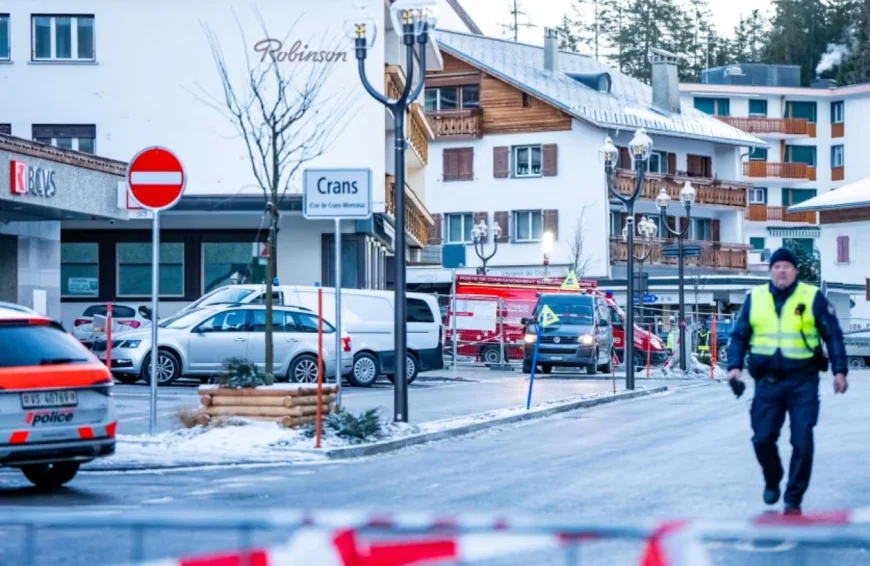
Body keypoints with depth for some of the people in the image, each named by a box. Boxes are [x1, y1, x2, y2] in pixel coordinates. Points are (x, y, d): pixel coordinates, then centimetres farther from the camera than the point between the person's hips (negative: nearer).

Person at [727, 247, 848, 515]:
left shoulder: (812, 297, -1)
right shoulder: (755, 298, 6)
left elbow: (833, 335, 2)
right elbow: (739, 335, 11)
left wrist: (839, 370, -3)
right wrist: (735, 366, -1)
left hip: (803, 382, -2)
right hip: (767, 382, 2)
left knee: (802, 441, -5)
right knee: (763, 438, 1)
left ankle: (794, 499, 6)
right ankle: (772, 481, 31)